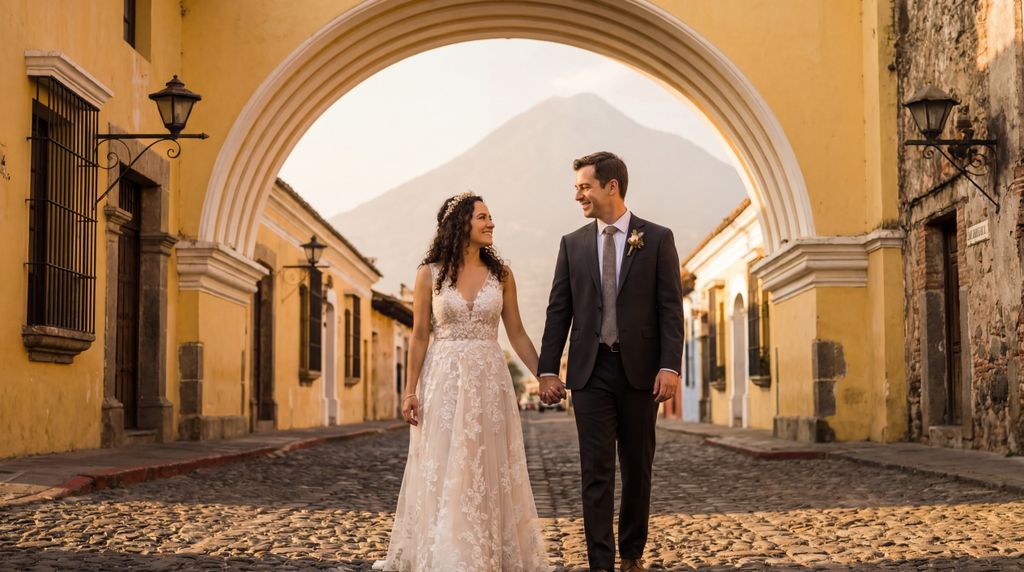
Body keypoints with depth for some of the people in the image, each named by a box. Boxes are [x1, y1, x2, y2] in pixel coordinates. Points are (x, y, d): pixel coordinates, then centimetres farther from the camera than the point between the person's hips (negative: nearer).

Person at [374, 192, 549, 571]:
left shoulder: (501, 275, 6)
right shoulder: (430, 274, 0)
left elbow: (517, 334, 9)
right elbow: (419, 336, 1)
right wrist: (410, 390, -5)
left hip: (489, 381, 2)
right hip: (444, 380, -2)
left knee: (489, 471, 4)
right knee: (442, 471, 1)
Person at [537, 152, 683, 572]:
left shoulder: (657, 239, 2)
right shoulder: (573, 244, 8)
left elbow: (671, 308, -3)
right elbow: (558, 311, 7)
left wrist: (670, 366, -12)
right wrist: (548, 369, 0)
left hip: (640, 370, -1)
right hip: (591, 369, 1)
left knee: (637, 468, 9)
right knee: (596, 471, -1)